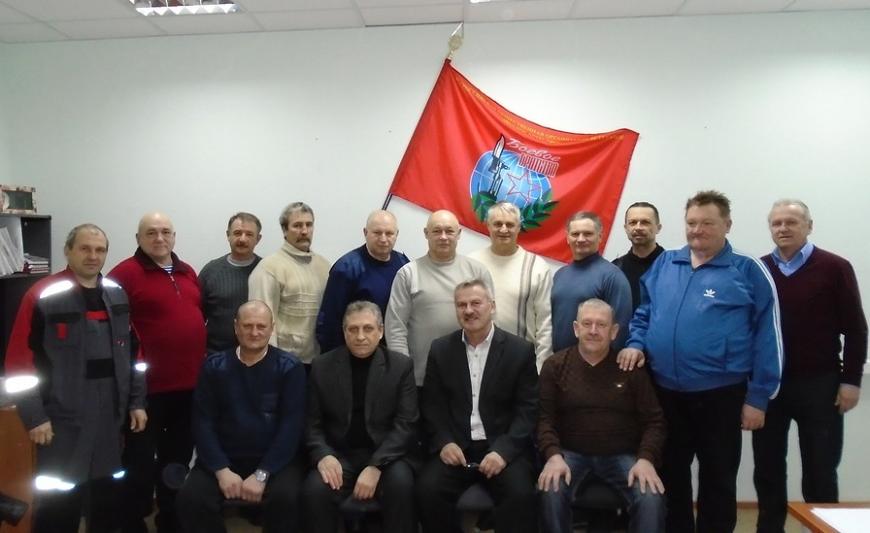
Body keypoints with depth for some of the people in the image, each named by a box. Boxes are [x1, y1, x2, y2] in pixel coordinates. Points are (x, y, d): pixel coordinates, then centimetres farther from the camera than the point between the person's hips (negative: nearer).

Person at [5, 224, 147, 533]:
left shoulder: (117, 295, 8)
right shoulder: (43, 296, -10)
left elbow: (132, 352, 12)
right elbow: (19, 363, -11)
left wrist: (136, 402, 9)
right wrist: (34, 417, -12)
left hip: (110, 416, 5)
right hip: (63, 419, -5)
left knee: (108, 496, 16)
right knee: (58, 503, 1)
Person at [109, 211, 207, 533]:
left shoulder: (188, 273, 12)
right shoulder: (125, 273, -10)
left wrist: (204, 360, 16)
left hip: (190, 383, 7)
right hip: (148, 385, -7)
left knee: (178, 456, 19)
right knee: (141, 459, 6)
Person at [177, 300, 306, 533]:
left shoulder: (289, 367, -3)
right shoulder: (214, 366, 3)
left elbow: (292, 424, -8)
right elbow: (203, 422, 0)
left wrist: (261, 474, -16)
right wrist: (221, 470, -13)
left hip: (273, 460, -2)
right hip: (223, 459, 2)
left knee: (286, 497, -29)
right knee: (190, 497, -22)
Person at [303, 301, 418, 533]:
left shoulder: (401, 366, -2)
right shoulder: (322, 366, 2)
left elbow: (405, 424, -7)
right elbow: (312, 422, 4)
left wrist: (376, 466, -20)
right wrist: (323, 455, -17)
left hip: (384, 454, -1)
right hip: (339, 453, 1)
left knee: (401, 484, -30)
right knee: (315, 489, -28)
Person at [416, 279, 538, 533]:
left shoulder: (521, 350, 0)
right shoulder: (440, 349, 7)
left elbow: (528, 409, -4)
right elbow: (431, 404, 7)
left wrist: (503, 450, -17)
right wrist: (444, 442, -10)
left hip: (503, 447, -1)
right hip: (455, 446, 2)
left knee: (520, 493, -29)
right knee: (428, 489, -23)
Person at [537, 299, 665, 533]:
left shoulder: (632, 367, 3)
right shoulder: (555, 366, 1)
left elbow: (654, 420, 2)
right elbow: (544, 418, -3)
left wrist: (646, 458, -15)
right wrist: (553, 456, -20)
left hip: (622, 455, 1)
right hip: (571, 452, -1)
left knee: (652, 498, -26)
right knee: (550, 492, -30)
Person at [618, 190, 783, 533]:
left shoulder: (748, 271, -3)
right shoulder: (664, 264, 8)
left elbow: (767, 337, -5)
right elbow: (644, 314, 16)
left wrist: (758, 398, -8)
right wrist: (636, 344, -4)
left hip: (720, 394, -3)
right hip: (665, 392, 4)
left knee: (717, 481, 12)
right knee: (670, 476, 17)